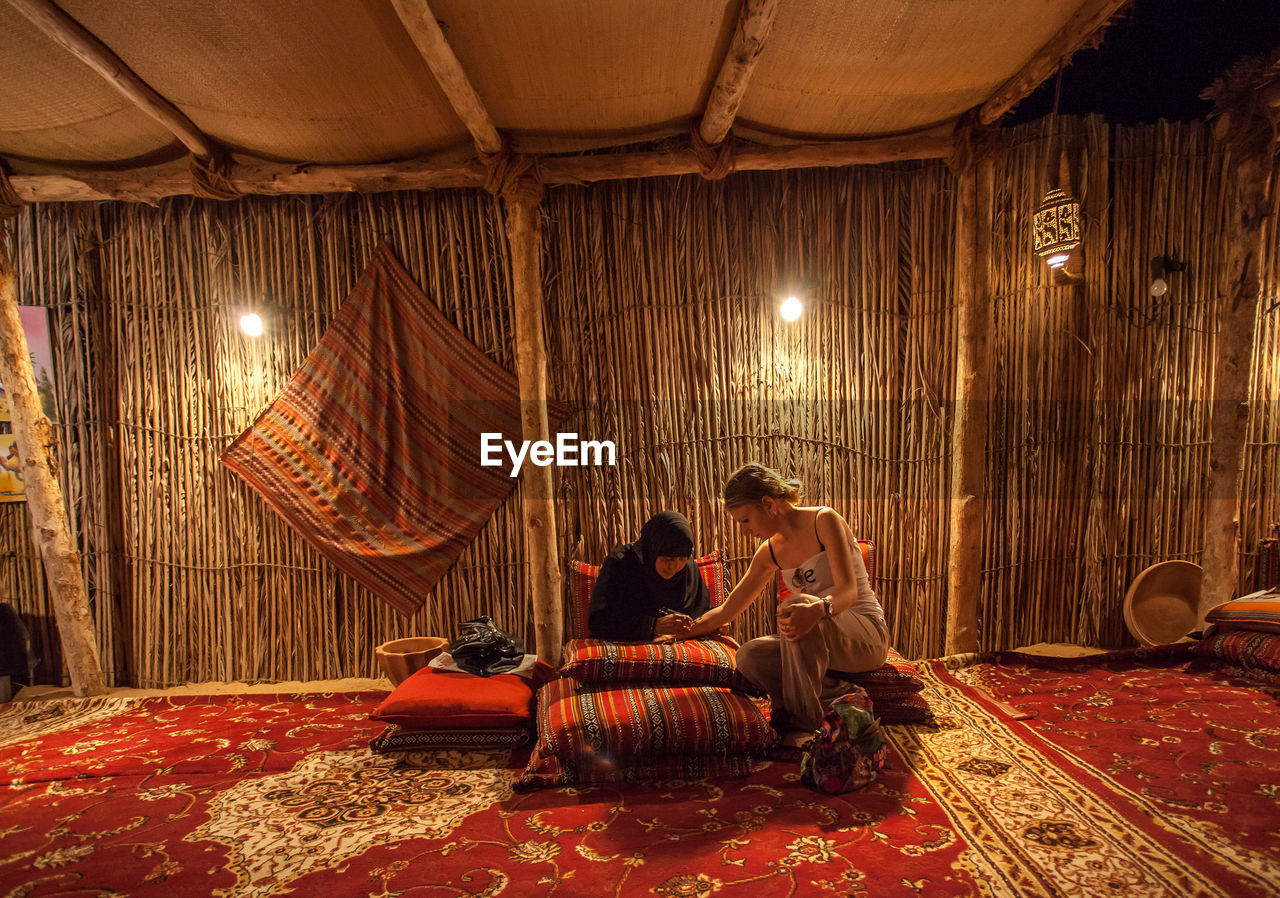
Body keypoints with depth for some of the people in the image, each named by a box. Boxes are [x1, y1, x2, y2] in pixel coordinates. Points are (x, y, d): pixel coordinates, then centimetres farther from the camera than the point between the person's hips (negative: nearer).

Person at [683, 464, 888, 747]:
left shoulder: (824, 520, -12)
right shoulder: (769, 553, 6)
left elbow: (849, 590, -24)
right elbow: (727, 611, 11)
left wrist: (817, 609, -46)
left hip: (867, 638, -5)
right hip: (822, 642, 6)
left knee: (794, 605, -36)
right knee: (748, 655, -22)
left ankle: (802, 725, -27)